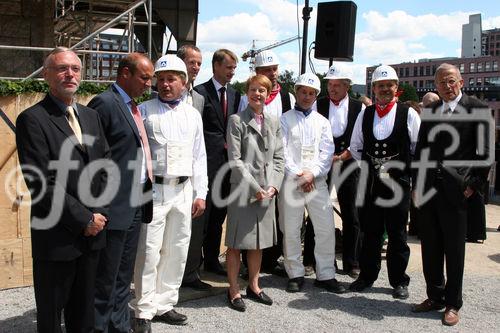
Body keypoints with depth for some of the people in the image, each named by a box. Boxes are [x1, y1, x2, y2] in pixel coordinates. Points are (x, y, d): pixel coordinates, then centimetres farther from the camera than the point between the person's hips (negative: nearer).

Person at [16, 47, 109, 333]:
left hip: (93, 230, 6)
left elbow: (106, 167, 11)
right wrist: (84, 219, -14)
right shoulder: (32, 119, -10)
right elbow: (42, 183, -16)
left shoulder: (91, 116, 12)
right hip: (57, 236, -6)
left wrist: (100, 213, -1)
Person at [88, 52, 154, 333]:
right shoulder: (105, 103, -12)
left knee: (124, 277, 18)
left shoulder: (133, 106, 15)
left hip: (136, 205, 8)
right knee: (105, 279, 5)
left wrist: (145, 197, 11)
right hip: (115, 206, -8)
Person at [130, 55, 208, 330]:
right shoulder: (143, 111, -1)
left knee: (176, 251, 10)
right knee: (148, 252, -1)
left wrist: (200, 193, 8)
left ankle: (164, 304, 24)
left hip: (183, 191, 4)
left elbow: (199, 157, 12)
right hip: (153, 189, -4)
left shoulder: (193, 115, 10)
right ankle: (144, 310, 12)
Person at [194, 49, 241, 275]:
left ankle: (212, 260, 23)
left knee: (219, 214, 12)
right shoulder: (201, 92, -5)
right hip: (209, 161, -6)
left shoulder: (234, 95, 15)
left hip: (227, 161, 6)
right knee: (203, 213, -3)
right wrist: (223, 145, -8)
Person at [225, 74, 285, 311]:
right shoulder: (237, 120, -4)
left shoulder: (274, 122, 11)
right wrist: (255, 187, -13)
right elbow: (235, 160, -9)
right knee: (237, 241, 2)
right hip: (243, 189, -5)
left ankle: (253, 286, 28)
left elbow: (278, 158, 10)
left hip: (267, 190, 5)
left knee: (259, 240, 14)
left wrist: (273, 186, -3)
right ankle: (233, 290, 15)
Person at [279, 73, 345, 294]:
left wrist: (312, 173, -9)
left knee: (326, 228, 0)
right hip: (291, 181, -2)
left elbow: (327, 152, 4)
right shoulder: (284, 120, 6)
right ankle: (295, 274, 14)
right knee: (290, 230, 2)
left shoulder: (322, 122, 14)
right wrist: (296, 174, -11)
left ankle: (325, 275, 10)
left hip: (317, 181, 2)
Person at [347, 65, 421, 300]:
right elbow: (355, 147, 16)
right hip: (371, 183, 3)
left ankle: (399, 281, 19)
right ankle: (366, 276, 23)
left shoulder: (409, 114, -1)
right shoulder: (365, 115, 9)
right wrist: (371, 166, 6)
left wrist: (409, 171, 1)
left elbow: (419, 148, 3)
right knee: (370, 232, 10)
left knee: (397, 234, 6)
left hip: (398, 183, -3)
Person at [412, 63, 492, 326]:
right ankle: (435, 297, 27)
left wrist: (474, 185, -9)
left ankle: (452, 304, 17)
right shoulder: (430, 110, 13)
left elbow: (484, 152, -4)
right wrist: (416, 185, 10)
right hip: (428, 189, 5)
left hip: (455, 191, -5)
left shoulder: (477, 109, -2)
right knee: (430, 248, 12)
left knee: (454, 251, 5)